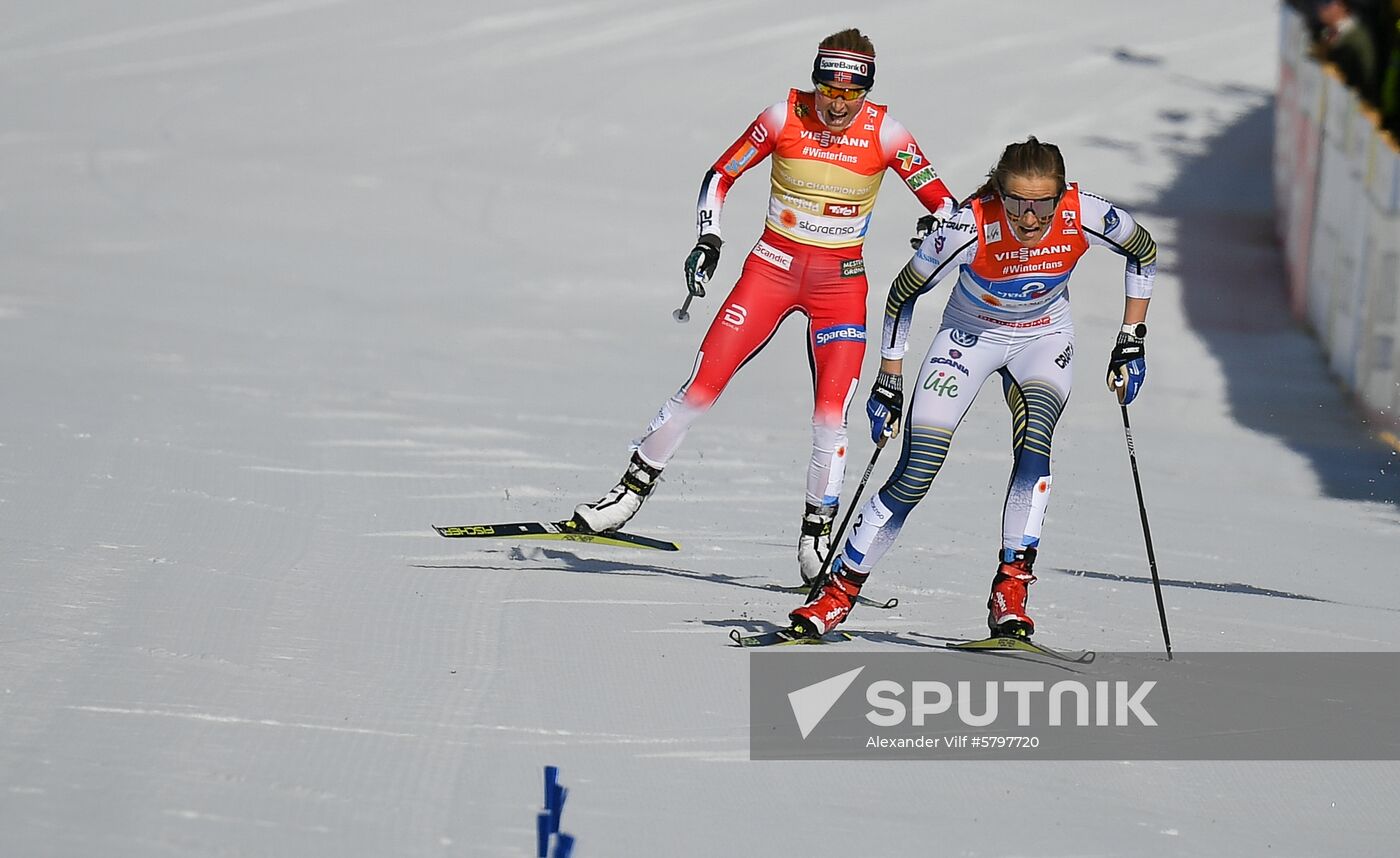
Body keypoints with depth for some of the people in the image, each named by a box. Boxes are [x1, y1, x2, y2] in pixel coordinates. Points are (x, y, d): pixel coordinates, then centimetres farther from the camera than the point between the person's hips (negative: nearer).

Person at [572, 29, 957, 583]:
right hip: (773, 266, 0)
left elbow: (941, 201, -6)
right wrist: (708, 239, -11)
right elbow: (721, 175, 1)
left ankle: (817, 537, 3)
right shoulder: (784, 117, -9)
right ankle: (632, 491, 7)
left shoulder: (883, 133, -10)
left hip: (841, 282, 0)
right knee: (703, 385, -7)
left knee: (831, 414, -11)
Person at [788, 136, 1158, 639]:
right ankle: (838, 589, 5)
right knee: (916, 474, -11)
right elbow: (903, 294, -16)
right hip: (969, 335, -1)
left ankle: (1010, 592, -24)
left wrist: (1131, 342, -5)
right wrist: (889, 381, -10)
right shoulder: (970, 228, -33)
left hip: (1043, 339, 1)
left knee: (1033, 443, -28)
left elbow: (1144, 253, -5)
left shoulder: (1085, 217, -28)